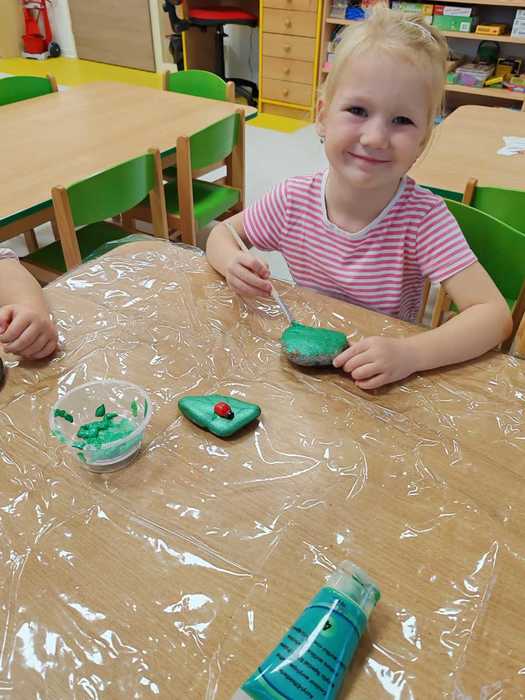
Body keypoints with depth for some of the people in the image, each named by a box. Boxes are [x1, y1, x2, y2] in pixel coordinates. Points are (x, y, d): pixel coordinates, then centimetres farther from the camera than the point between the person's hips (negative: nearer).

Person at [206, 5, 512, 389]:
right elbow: (222, 234, 5)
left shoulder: (423, 217, -19)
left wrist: (410, 354, -38)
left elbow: (494, 315, -22)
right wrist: (233, 263, -19)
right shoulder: (293, 199, -11)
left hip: (381, 384, -1)